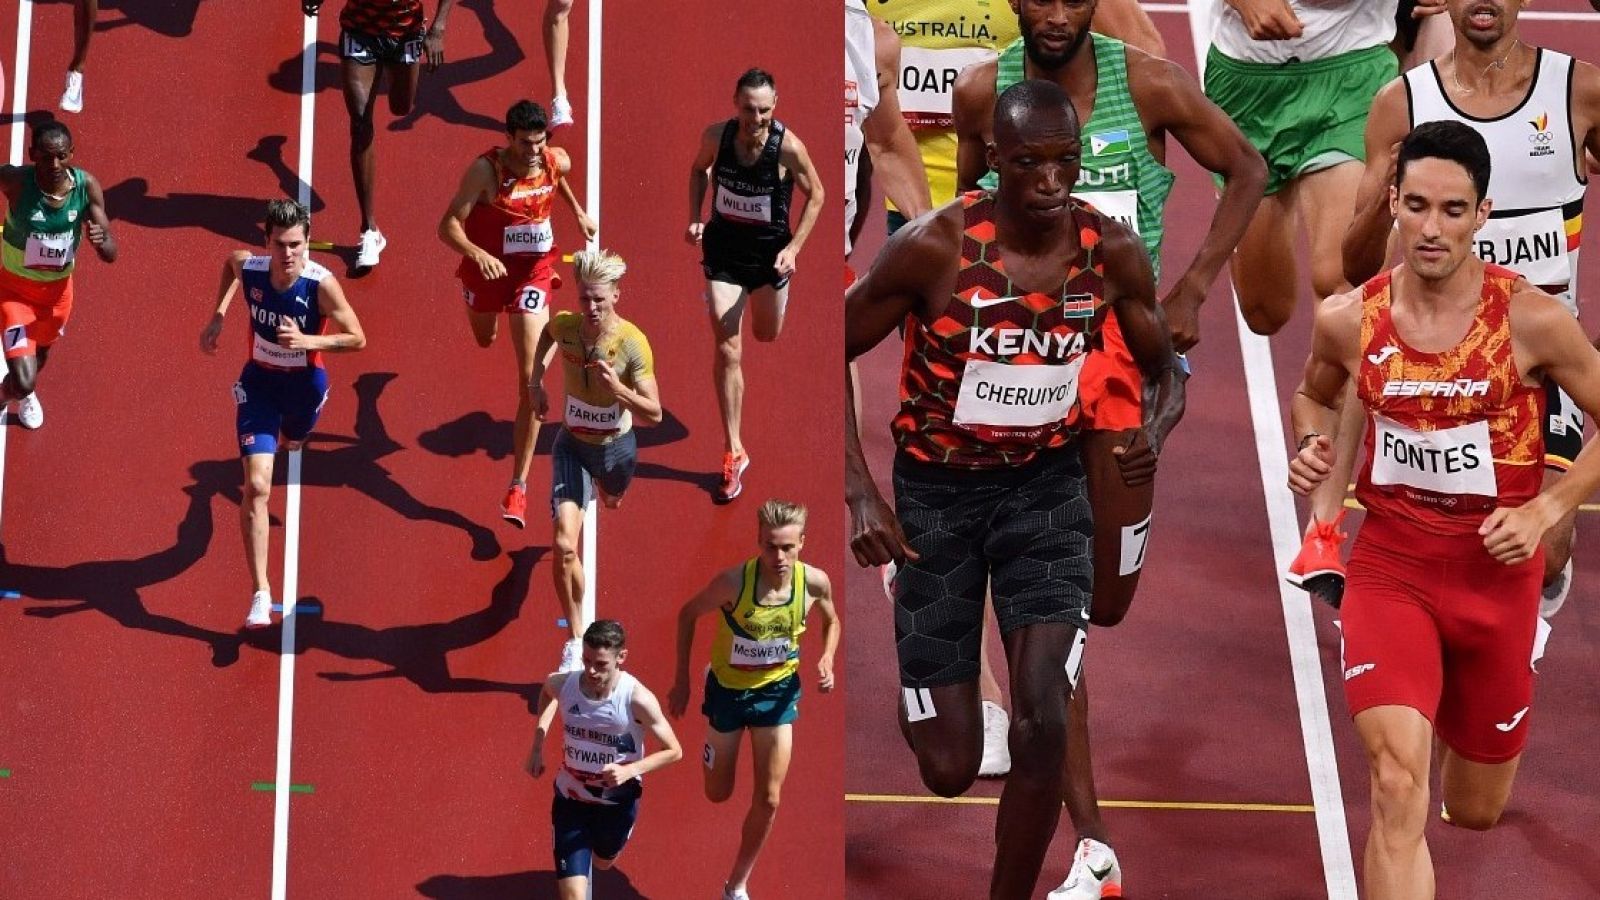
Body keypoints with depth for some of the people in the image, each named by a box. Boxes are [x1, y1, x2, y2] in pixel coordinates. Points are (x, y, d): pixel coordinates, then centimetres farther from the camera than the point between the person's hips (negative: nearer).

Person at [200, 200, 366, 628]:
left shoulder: (322, 283, -27)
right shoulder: (249, 268, -20)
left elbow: (357, 339, -20)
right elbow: (229, 261, 7)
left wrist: (308, 341, -35)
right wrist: (218, 316, 0)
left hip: (305, 383, 0)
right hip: (259, 383, 0)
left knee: (291, 443, 33)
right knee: (257, 486, -14)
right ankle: (261, 594, -13)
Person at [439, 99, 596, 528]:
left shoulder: (557, 161, -15)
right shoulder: (486, 170, -27)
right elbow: (448, 225, -31)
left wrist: (578, 211, 23)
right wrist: (478, 254, -48)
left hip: (532, 271, 0)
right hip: (486, 266, 0)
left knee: (531, 380, -11)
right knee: (485, 340, 32)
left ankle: (519, 485, -6)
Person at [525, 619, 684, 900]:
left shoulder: (637, 699, -28)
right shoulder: (563, 684, -20)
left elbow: (674, 751, -16)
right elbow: (546, 691, 10)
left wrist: (630, 770, -31)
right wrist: (537, 746, 4)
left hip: (618, 801, 0)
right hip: (571, 798, 0)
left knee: (603, 863, 31)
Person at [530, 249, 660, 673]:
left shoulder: (633, 343, -27)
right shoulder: (564, 325, -18)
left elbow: (654, 415, -25)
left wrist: (619, 389, -41)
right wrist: (535, 380, 8)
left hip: (616, 446, 0)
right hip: (572, 445, 0)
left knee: (612, 502, 34)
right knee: (565, 546, -16)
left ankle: (602, 490, 75)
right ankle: (575, 641, -4)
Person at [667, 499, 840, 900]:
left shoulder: (815, 582, -21)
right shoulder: (734, 581, -30)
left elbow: (831, 621, 3)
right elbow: (687, 614, -11)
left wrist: (826, 660, -16)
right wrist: (682, 682, -9)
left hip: (778, 690, 2)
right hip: (728, 688, -2)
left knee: (768, 799, 2)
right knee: (718, 795, 13)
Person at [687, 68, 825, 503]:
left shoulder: (788, 147, -23)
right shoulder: (716, 135, -16)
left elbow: (815, 194, -7)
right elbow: (699, 169, 8)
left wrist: (793, 248, -15)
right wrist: (695, 218, -4)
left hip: (770, 251, 0)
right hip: (723, 250, 0)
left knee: (767, 336, 23)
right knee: (727, 350, -7)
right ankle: (733, 453, 0)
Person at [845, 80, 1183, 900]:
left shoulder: (1112, 252, -10)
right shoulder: (933, 247, -20)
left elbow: (1164, 374, 6)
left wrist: (1153, 431, -18)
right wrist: (861, 496, -19)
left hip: (1046, 484, 2)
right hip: (937, 489, -2)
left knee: (1043, 723, -17)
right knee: (948, 769, -1)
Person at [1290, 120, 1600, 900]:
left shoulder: (1531, 321, -14)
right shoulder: (1348, 320, -7)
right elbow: (1313, 393, 16)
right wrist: (1312, 445, -5)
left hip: (1497, 572, 0)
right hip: (1389, 566, 0)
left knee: (1475, 812, 18)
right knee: (1398, 788, -22)